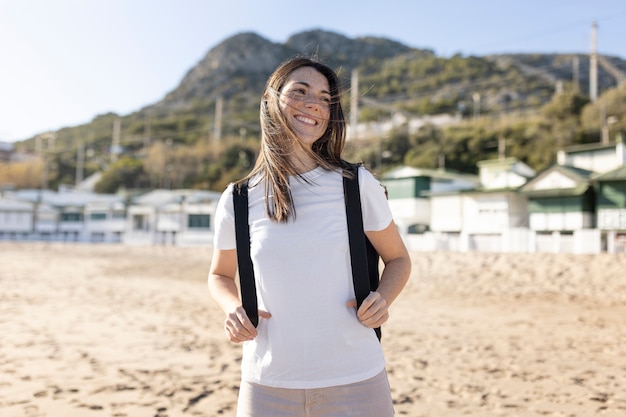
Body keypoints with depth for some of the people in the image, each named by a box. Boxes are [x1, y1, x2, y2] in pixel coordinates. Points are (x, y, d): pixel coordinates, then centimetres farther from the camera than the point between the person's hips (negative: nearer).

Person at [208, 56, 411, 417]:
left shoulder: (358, 184, -4)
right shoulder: (237, 201, -1)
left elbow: (398, 259, 8)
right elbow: (220, 274, 15)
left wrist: (382, 299, -11)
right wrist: (233, 309, -6)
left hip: (356, 383, 0)